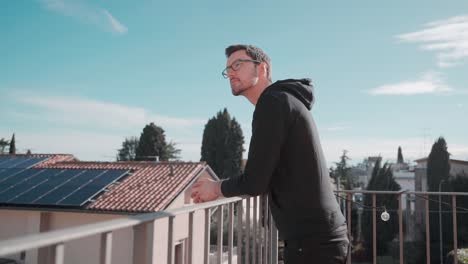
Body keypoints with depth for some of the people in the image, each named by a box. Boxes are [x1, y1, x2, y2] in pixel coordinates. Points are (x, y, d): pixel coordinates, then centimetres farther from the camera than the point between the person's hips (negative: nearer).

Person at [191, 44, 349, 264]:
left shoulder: (273, 102, -13)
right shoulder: (285, 100, 16)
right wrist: (222, 189, 20)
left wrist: (216, 188, 2)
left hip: (313, 241, -9)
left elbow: (255, 182, -16)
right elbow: (267, 180, 21)